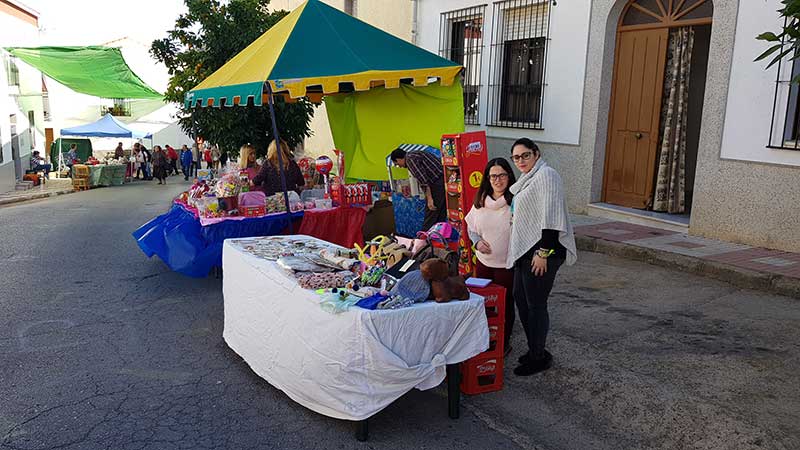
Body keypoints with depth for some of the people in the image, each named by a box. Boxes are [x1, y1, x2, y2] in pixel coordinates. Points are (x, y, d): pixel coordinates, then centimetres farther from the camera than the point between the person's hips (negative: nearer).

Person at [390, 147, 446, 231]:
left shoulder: (410, 159, -9)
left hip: (438, 182, -10)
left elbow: (424, 179, -18)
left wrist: (429, 199, -18)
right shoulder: (414, 154, 22)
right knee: (441, 216, 13)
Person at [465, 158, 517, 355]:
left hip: (507, 264, -5)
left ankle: (504, 343, 30)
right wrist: (477, 241, -6)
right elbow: (471, 227, 11)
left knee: (505, 304, 11)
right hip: (483, 262, 5)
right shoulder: (481, 200, 2)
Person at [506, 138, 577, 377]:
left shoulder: (546, 175, -13)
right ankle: (534, 350, 29)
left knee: (536, 305, -2)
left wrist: (543, 253, -23)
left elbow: (550, 217, -20)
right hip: (525, 250, 10)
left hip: (542, 250, -10)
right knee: (520, 299, 15)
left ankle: (539, 358, 12)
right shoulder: (527, 179, 18)